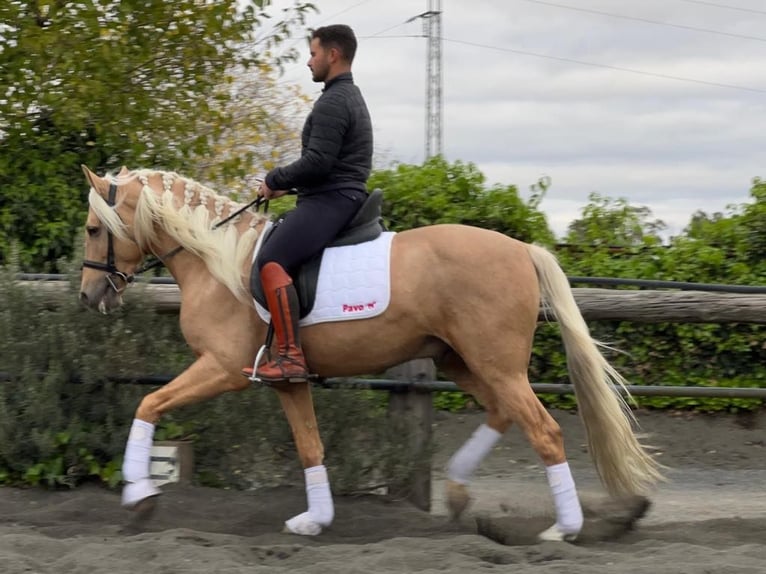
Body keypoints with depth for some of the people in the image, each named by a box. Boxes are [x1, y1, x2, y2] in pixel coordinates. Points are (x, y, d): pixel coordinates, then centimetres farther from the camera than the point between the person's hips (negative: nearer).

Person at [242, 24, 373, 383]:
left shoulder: (332, 103, -13)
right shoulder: (350, 97, 21)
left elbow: (316, 163, -21)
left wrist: (275, 181, -8)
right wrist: (288, 184, 16)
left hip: (330, 199, -12)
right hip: (343, 195, 12)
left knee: (271, 260, -25)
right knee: (280, 256, 24)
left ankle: (290, 357, -34)